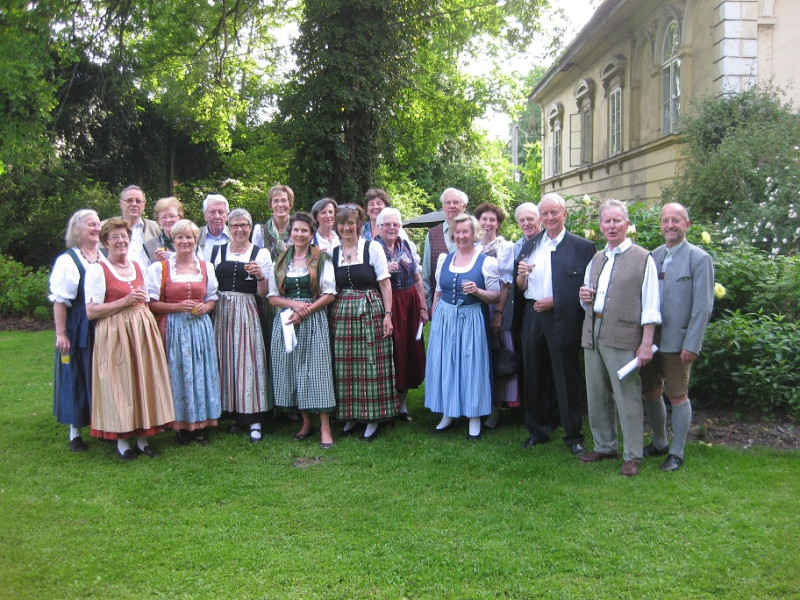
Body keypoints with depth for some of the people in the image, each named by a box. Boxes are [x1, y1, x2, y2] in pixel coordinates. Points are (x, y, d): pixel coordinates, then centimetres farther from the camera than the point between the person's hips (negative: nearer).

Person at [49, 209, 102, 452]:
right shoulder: (67, 261, -7)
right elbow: (59, 300, -10)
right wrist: (60, 334, -15)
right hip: (79, 330, -5)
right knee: (77, 377, 4)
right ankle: (75, 431, 15)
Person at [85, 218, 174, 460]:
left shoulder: (138, 266, 12)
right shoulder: (97, 270, -6)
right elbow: (91, 311, -11)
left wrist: (143, 299, 4)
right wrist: (125, 301, -15)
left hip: (143, 330, 6)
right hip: (114, 333, -5)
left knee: (144, 379, 6)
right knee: (119, 383, -1)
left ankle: (142, 437, 15)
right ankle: (122, 441, 11)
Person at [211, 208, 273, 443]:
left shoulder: (261, 254, 4)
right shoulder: (217, 251, 12)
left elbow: (263, 293, 2)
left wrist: (260, 276, -15)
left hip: (246, 313, -3)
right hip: (221, 313, 3)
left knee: (248, 359, -7)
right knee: (225, 360, 3)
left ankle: (254, 419, -3)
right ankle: (235, 414, 15)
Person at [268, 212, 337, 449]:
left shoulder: (321, 259, 4)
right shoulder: (280, 261, 13)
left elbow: (329, 294, -2)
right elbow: (273, 297, 9)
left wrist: (305, 311, -12)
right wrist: (293, 304, -9)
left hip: (314, 320, -3)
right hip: (286, 321, 4)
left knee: (317, 369, -8)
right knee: (292, 369, 3)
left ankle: (325, 428, -4)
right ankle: (306, 423, 16)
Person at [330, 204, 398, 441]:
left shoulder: (372, 248, -1)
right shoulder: (332, 253, 10)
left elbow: (385, 284, -2)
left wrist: (388, 314, -9)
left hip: (371, 311, -4)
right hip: (342, 313, 4)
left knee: (372, 364, -1)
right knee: (345, 366, 5)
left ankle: (373, 419, 9)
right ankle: (350, 416, 18)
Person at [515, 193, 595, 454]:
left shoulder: (582, 246, -2)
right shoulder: (530, 245, 13)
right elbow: (520, 288, 13)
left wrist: (555, 301, -14)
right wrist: (522, 275, -9)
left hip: (563, 320, -4)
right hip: (532, 318, 5)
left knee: (567, 379, 3)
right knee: (534, 377, 11)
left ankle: (573, 436, 15)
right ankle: (537, 430, 25)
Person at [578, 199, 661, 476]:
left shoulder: (642, 258, -2)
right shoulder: (596, 259, 17)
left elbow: (650, 306, -6)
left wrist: (646, 343, -12)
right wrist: (585, 298, 3)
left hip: (623, 338, -6)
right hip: (592, 335, 7)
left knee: (627, 397, -2)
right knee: (597, 396, 12)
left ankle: (632, 456, 8)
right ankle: (604, 446, 26)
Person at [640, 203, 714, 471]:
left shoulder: (698, 258, -7)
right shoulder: (654, 256, 10)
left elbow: (703, 307, -11)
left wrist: (691, 345, -15)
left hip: (677, 342, -6)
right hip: (650, 339, 6)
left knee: (677, 396, 3)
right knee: (650, 393, 14)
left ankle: (676, 453, 16)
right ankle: (659, 443, 33)